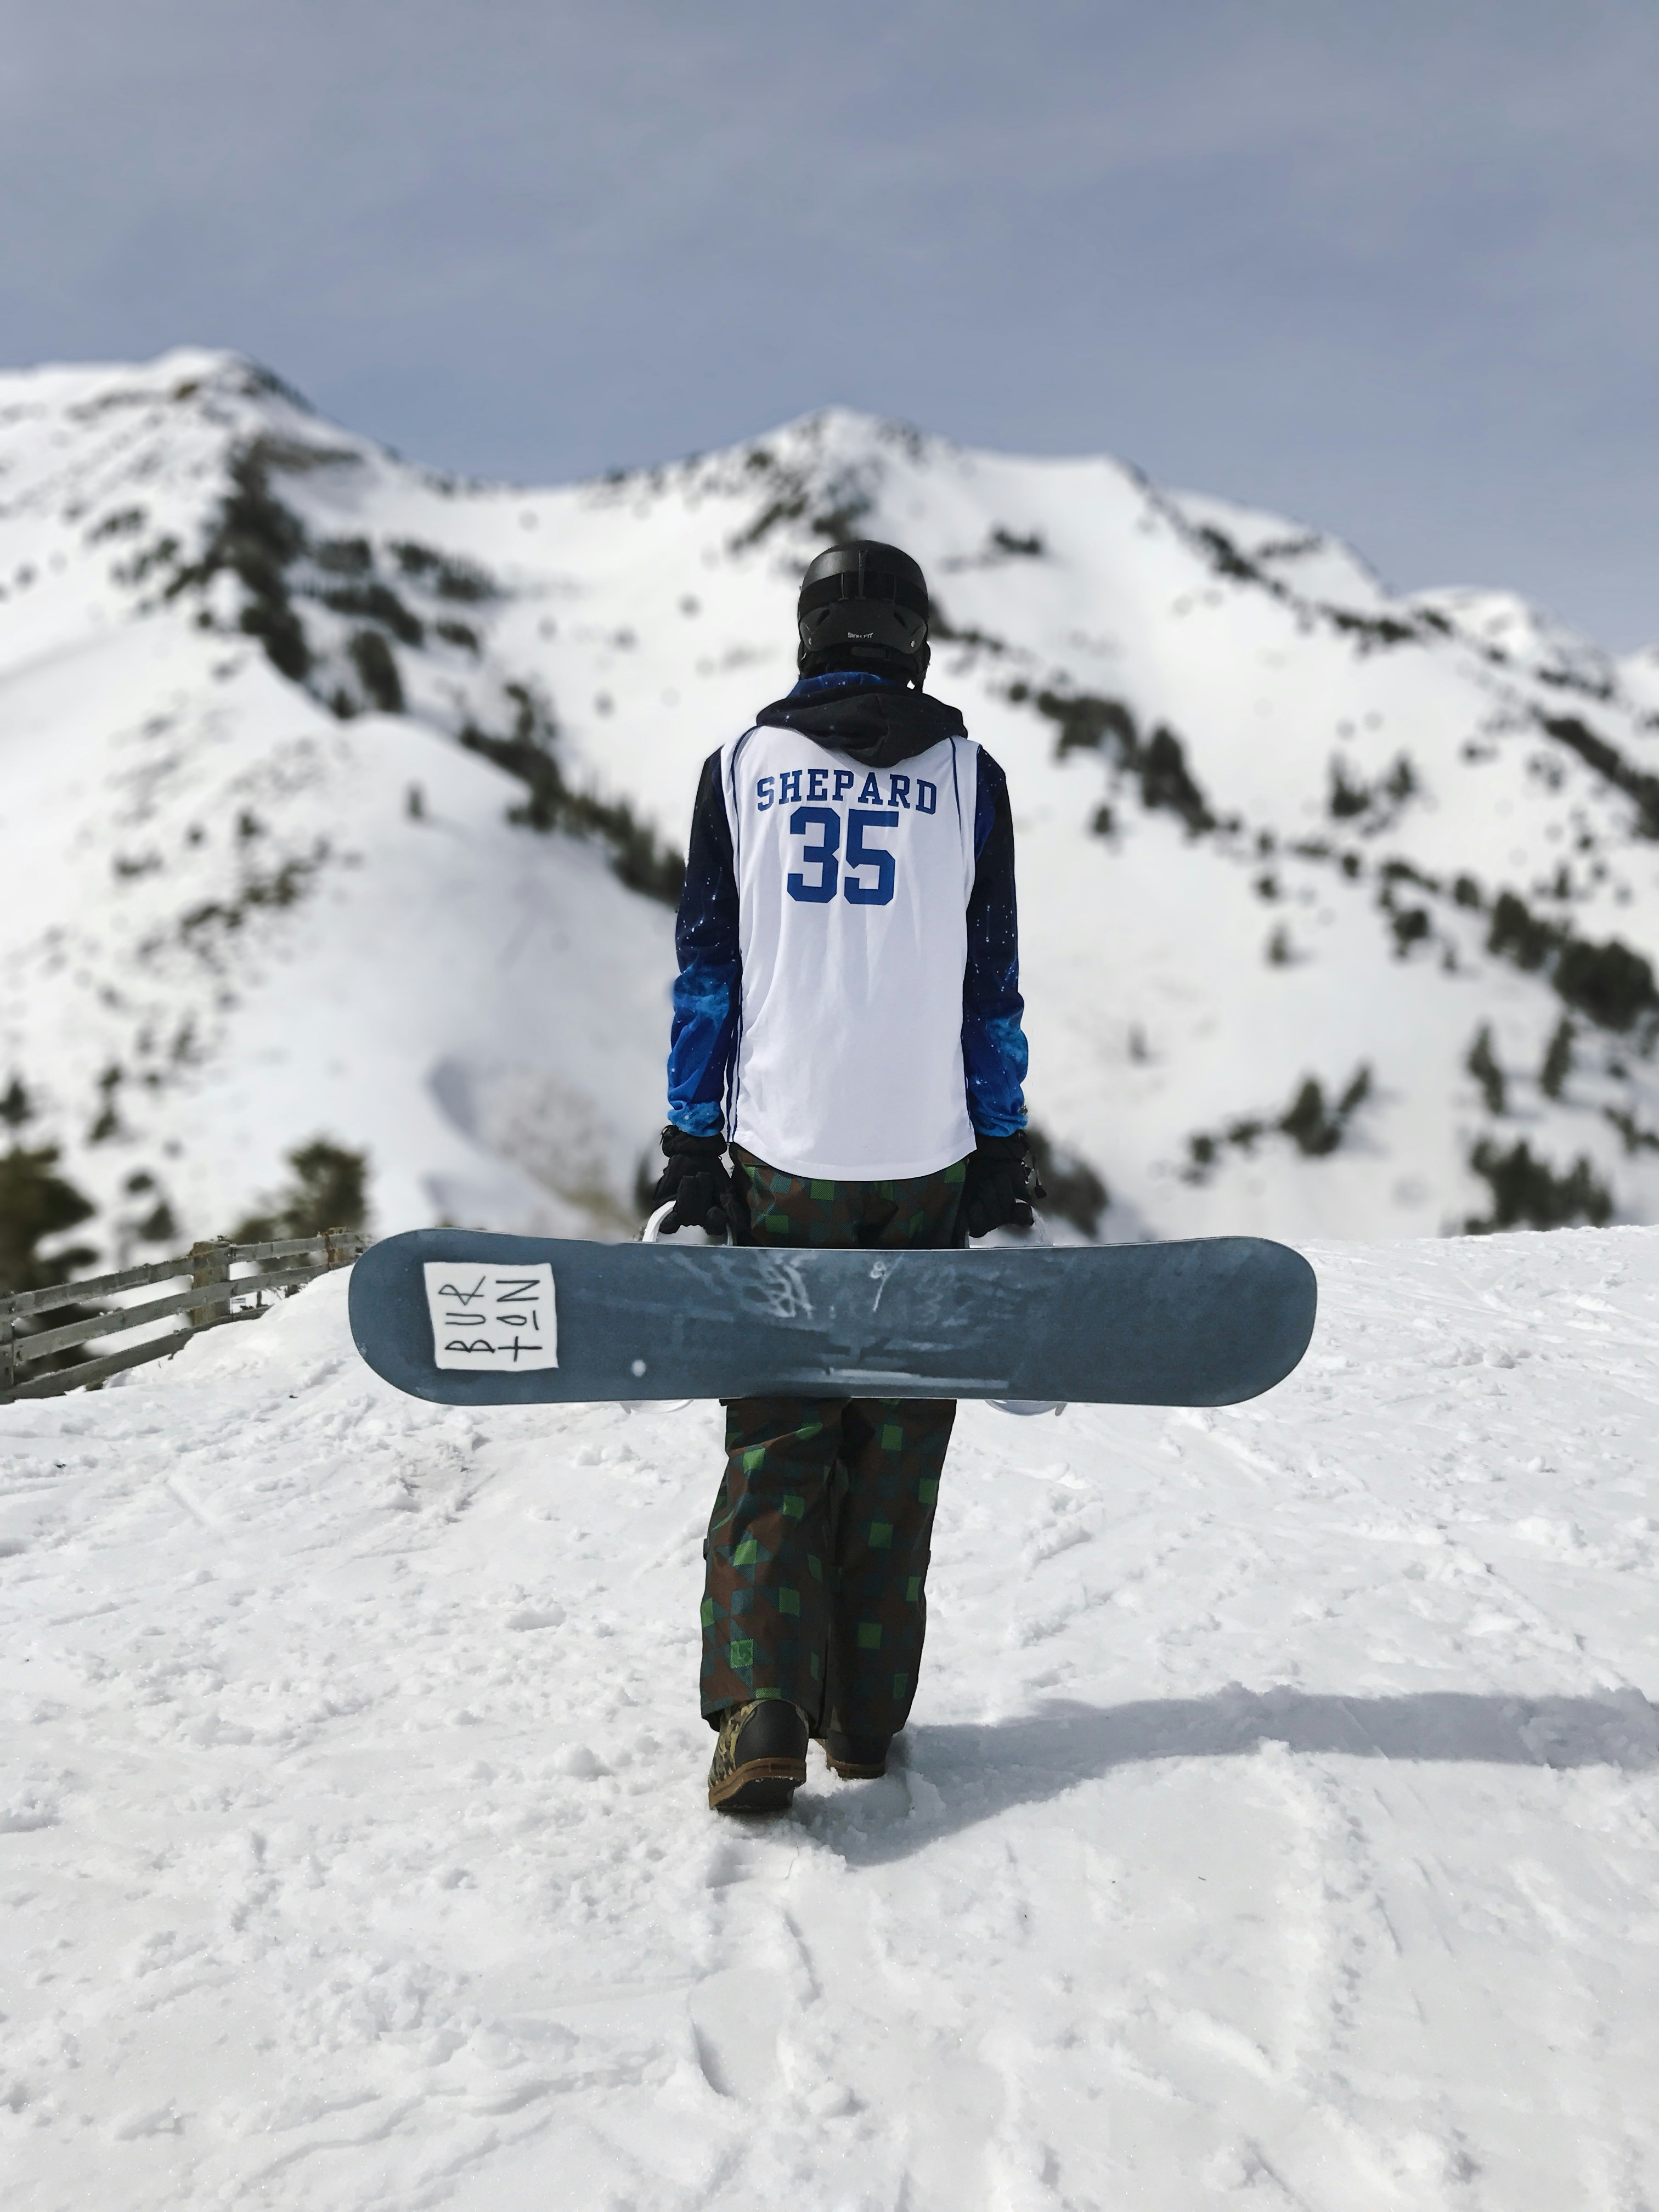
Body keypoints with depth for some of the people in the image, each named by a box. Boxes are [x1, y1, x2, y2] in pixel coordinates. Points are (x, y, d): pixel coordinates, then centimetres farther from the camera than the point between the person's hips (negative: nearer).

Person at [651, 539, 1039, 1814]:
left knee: (778, 1442, 6)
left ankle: (761, 1717, -6)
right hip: (925, 1157, 0)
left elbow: (706, 968, 3)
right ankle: (866, 1715, 18)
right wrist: (1004, 1146, 9)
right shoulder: (969, 775, 3)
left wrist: (694, 1138, 6)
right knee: (893, 1445, 10)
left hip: (783, 1149, 0)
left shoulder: (741, 766, 4)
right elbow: (993, 983, 3)